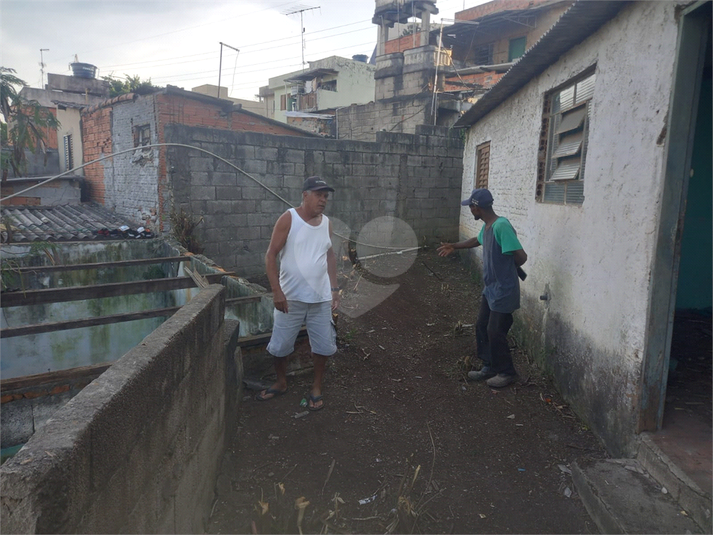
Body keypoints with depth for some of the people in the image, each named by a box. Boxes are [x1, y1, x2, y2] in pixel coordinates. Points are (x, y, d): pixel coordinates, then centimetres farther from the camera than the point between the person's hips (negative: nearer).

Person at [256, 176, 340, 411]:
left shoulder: (327, 222, 4)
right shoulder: (289, 218, -10)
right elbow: (271, 255, -11)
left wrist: (334, 289, 11)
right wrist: (277, 291, -17)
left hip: (321, 298, 4)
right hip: (291, 297, -3)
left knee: (323, 346, 8)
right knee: (279, 346, 9)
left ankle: (316, 388, 29)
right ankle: (281, 383, 35)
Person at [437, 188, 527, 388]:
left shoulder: (501, 226, -25)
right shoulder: (486, 226, 6)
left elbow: (521, 256, -26)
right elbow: (477, 240, 30)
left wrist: (508, 268, -7)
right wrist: (454, 246, 35)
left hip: (503, 291, -9)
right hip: (490, 289, 9)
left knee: (495, 332, 1)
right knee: (482, 327, 15)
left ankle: (507, 372, 20)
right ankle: (490, 367, 29)